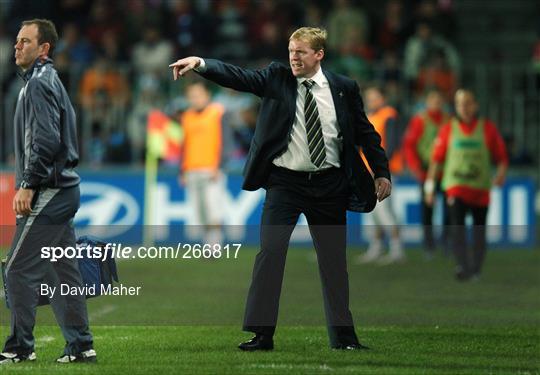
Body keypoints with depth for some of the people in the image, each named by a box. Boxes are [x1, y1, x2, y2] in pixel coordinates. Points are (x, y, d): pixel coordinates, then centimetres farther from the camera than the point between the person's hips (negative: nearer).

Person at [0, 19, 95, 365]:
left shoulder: (39, 83, -12)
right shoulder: (51, 81, 19)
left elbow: (46, 140, -21)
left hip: (47, 193, -10)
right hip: (63, 191, 10)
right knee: (63, 270, 10)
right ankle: (81, 346, 11)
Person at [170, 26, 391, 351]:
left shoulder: (343, 88, 2)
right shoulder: (276, 78, 0)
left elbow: (365, 132, 9)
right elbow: (237, 76, -14)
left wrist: (382, 173, 8)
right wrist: (200, 64, -29)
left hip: (329, 185, 1)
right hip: (285, 181, -1)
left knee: (334, 259, 8)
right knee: (271, 251, -11)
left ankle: (343, 335, 18)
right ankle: (262, 333, -9)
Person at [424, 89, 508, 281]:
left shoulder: (488, 128, 3)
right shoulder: (448, 130, 5)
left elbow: (502, 156, 6)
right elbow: (437, 159, 9)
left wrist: (501, 172, -14)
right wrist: (430, 186, 7)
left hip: (481, 189, 1)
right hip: (456, 186, -1)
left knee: (479, 229, 6)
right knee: (457, 224, -18)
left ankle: (476, 270, 18)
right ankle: (463, 267, -28)